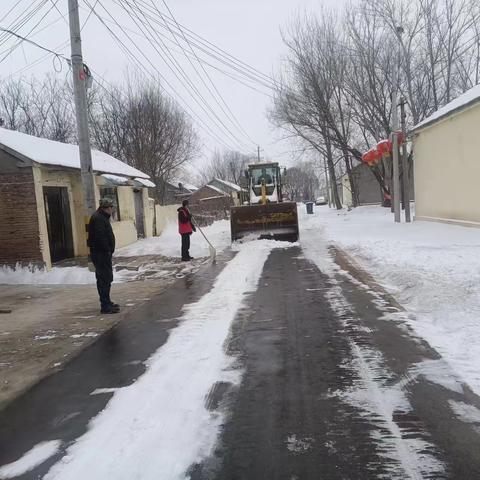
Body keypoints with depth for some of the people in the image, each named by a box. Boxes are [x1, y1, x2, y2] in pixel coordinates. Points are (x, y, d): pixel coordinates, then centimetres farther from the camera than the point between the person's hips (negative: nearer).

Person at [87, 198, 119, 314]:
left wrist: (109, 250, 17)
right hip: (101, 254, -11)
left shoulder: (102, 217, 19)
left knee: (106, 278, 17)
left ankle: (107, 303, 27)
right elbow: (100, 236, -25)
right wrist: (107, 250, -20)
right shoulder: (98, 218, -16)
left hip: (103, 253, 11)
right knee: (105, 279, -8)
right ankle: (105, 306, -4)